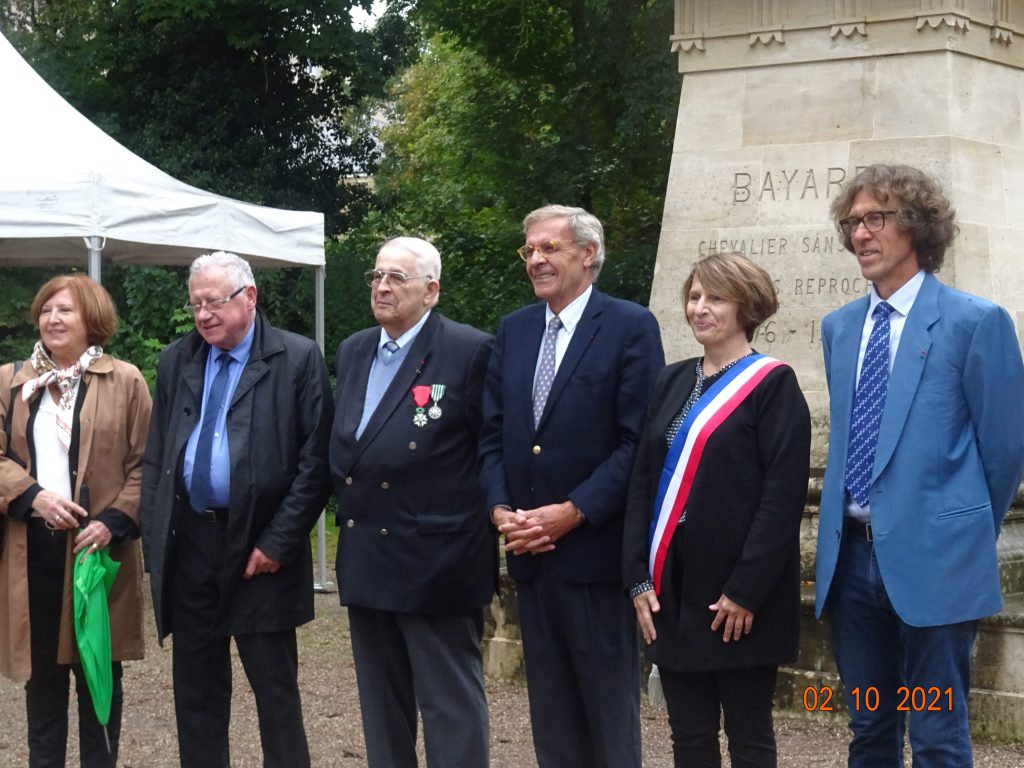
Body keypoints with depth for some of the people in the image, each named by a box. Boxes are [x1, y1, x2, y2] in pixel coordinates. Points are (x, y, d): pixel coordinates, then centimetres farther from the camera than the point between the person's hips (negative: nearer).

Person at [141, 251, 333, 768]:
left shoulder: (297, 359, -4)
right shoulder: (176, 362, 11)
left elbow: (315, 460, -8)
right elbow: (155, 459, 13)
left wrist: (278, 543, -12)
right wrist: (154, 540, 4)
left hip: (259, 548, -5)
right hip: (187, 544, 5)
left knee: (275, 688, 2)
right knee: (195, 688, 12)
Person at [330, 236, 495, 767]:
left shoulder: (471, 351, -10)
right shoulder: (352, 351, 12)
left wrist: (480, 522, -8)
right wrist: (347, 505, 12)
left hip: (435, 559, -7)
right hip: (365, 557, 7)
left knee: (450, 704, 1)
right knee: (380, 704, 16)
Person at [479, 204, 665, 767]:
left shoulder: (631, 327, -6)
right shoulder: (513, 330, 12)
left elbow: (639, 440, -12)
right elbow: (492, 433, 11)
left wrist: (574, 512, -17)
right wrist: (500, 508, -5)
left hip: (595, 549, -5)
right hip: (529, 552, 6)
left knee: (609, 703, 3)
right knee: (550, 706, 12)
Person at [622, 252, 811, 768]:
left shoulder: (773, 383, -5)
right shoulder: (672, 383, 13)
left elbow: (784, 493, -12)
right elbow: (643, 481, 11)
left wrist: (746, 590, -16)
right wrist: (639, 578, 2)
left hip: (737, 595, -5)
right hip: (671, 588, 5)